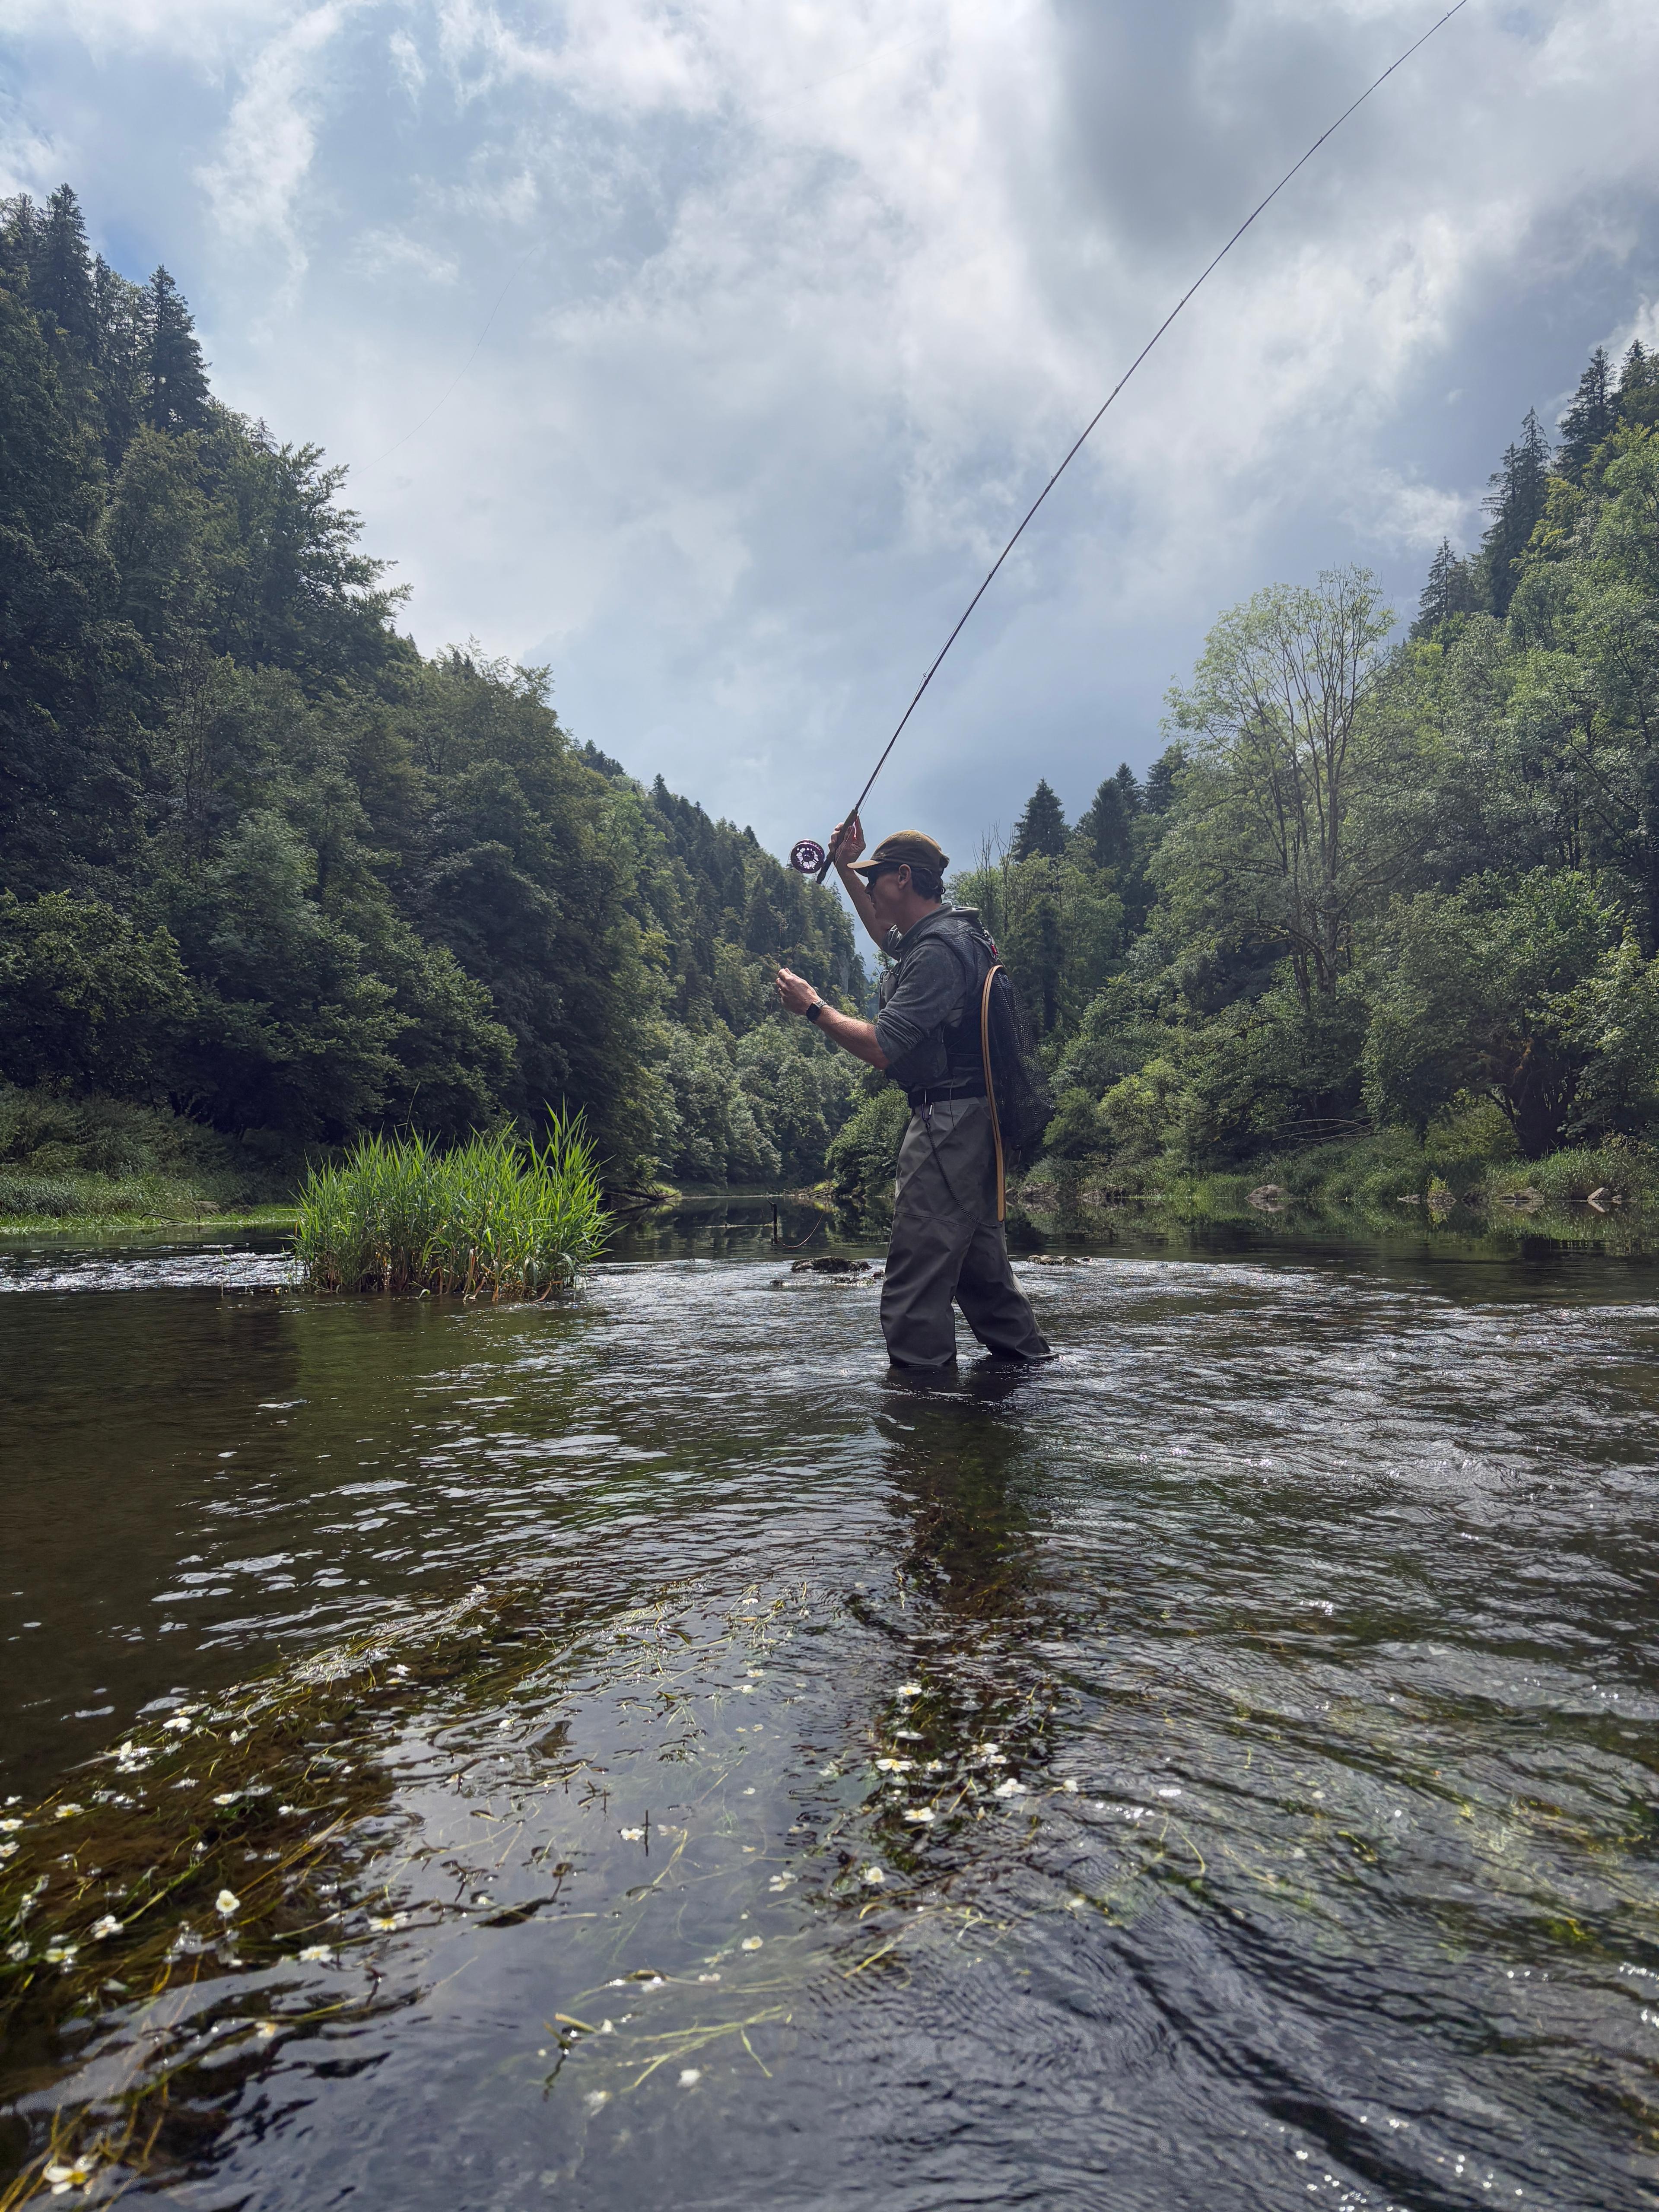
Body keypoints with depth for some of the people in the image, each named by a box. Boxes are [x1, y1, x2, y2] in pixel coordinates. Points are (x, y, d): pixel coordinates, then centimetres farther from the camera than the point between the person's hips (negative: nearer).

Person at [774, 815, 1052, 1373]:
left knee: (916, 1282, -10)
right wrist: (846, 871, 36)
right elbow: (887, 933, 39)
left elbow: (880, 1047, -21)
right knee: (978, 1259, 18)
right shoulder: (949, 932, 15)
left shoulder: (937, 952, -17)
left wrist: (813, 1007, -7)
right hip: (971, 1119, 11)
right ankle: (1027, 1361, 26)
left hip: (946, 1122, -11)